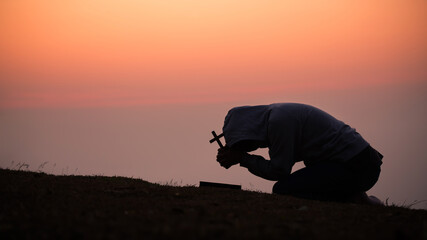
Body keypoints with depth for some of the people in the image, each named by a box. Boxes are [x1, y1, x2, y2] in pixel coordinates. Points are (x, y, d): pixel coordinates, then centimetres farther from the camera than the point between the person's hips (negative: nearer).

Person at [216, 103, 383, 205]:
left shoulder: (279, 121, -17)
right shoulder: (274, 113, 13)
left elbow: (279, 171, -13)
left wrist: (242, 158, -4)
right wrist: (235, 154, 9)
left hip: (354, 166, -10)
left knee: (283, 190, -15)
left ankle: (355, 204, -11)